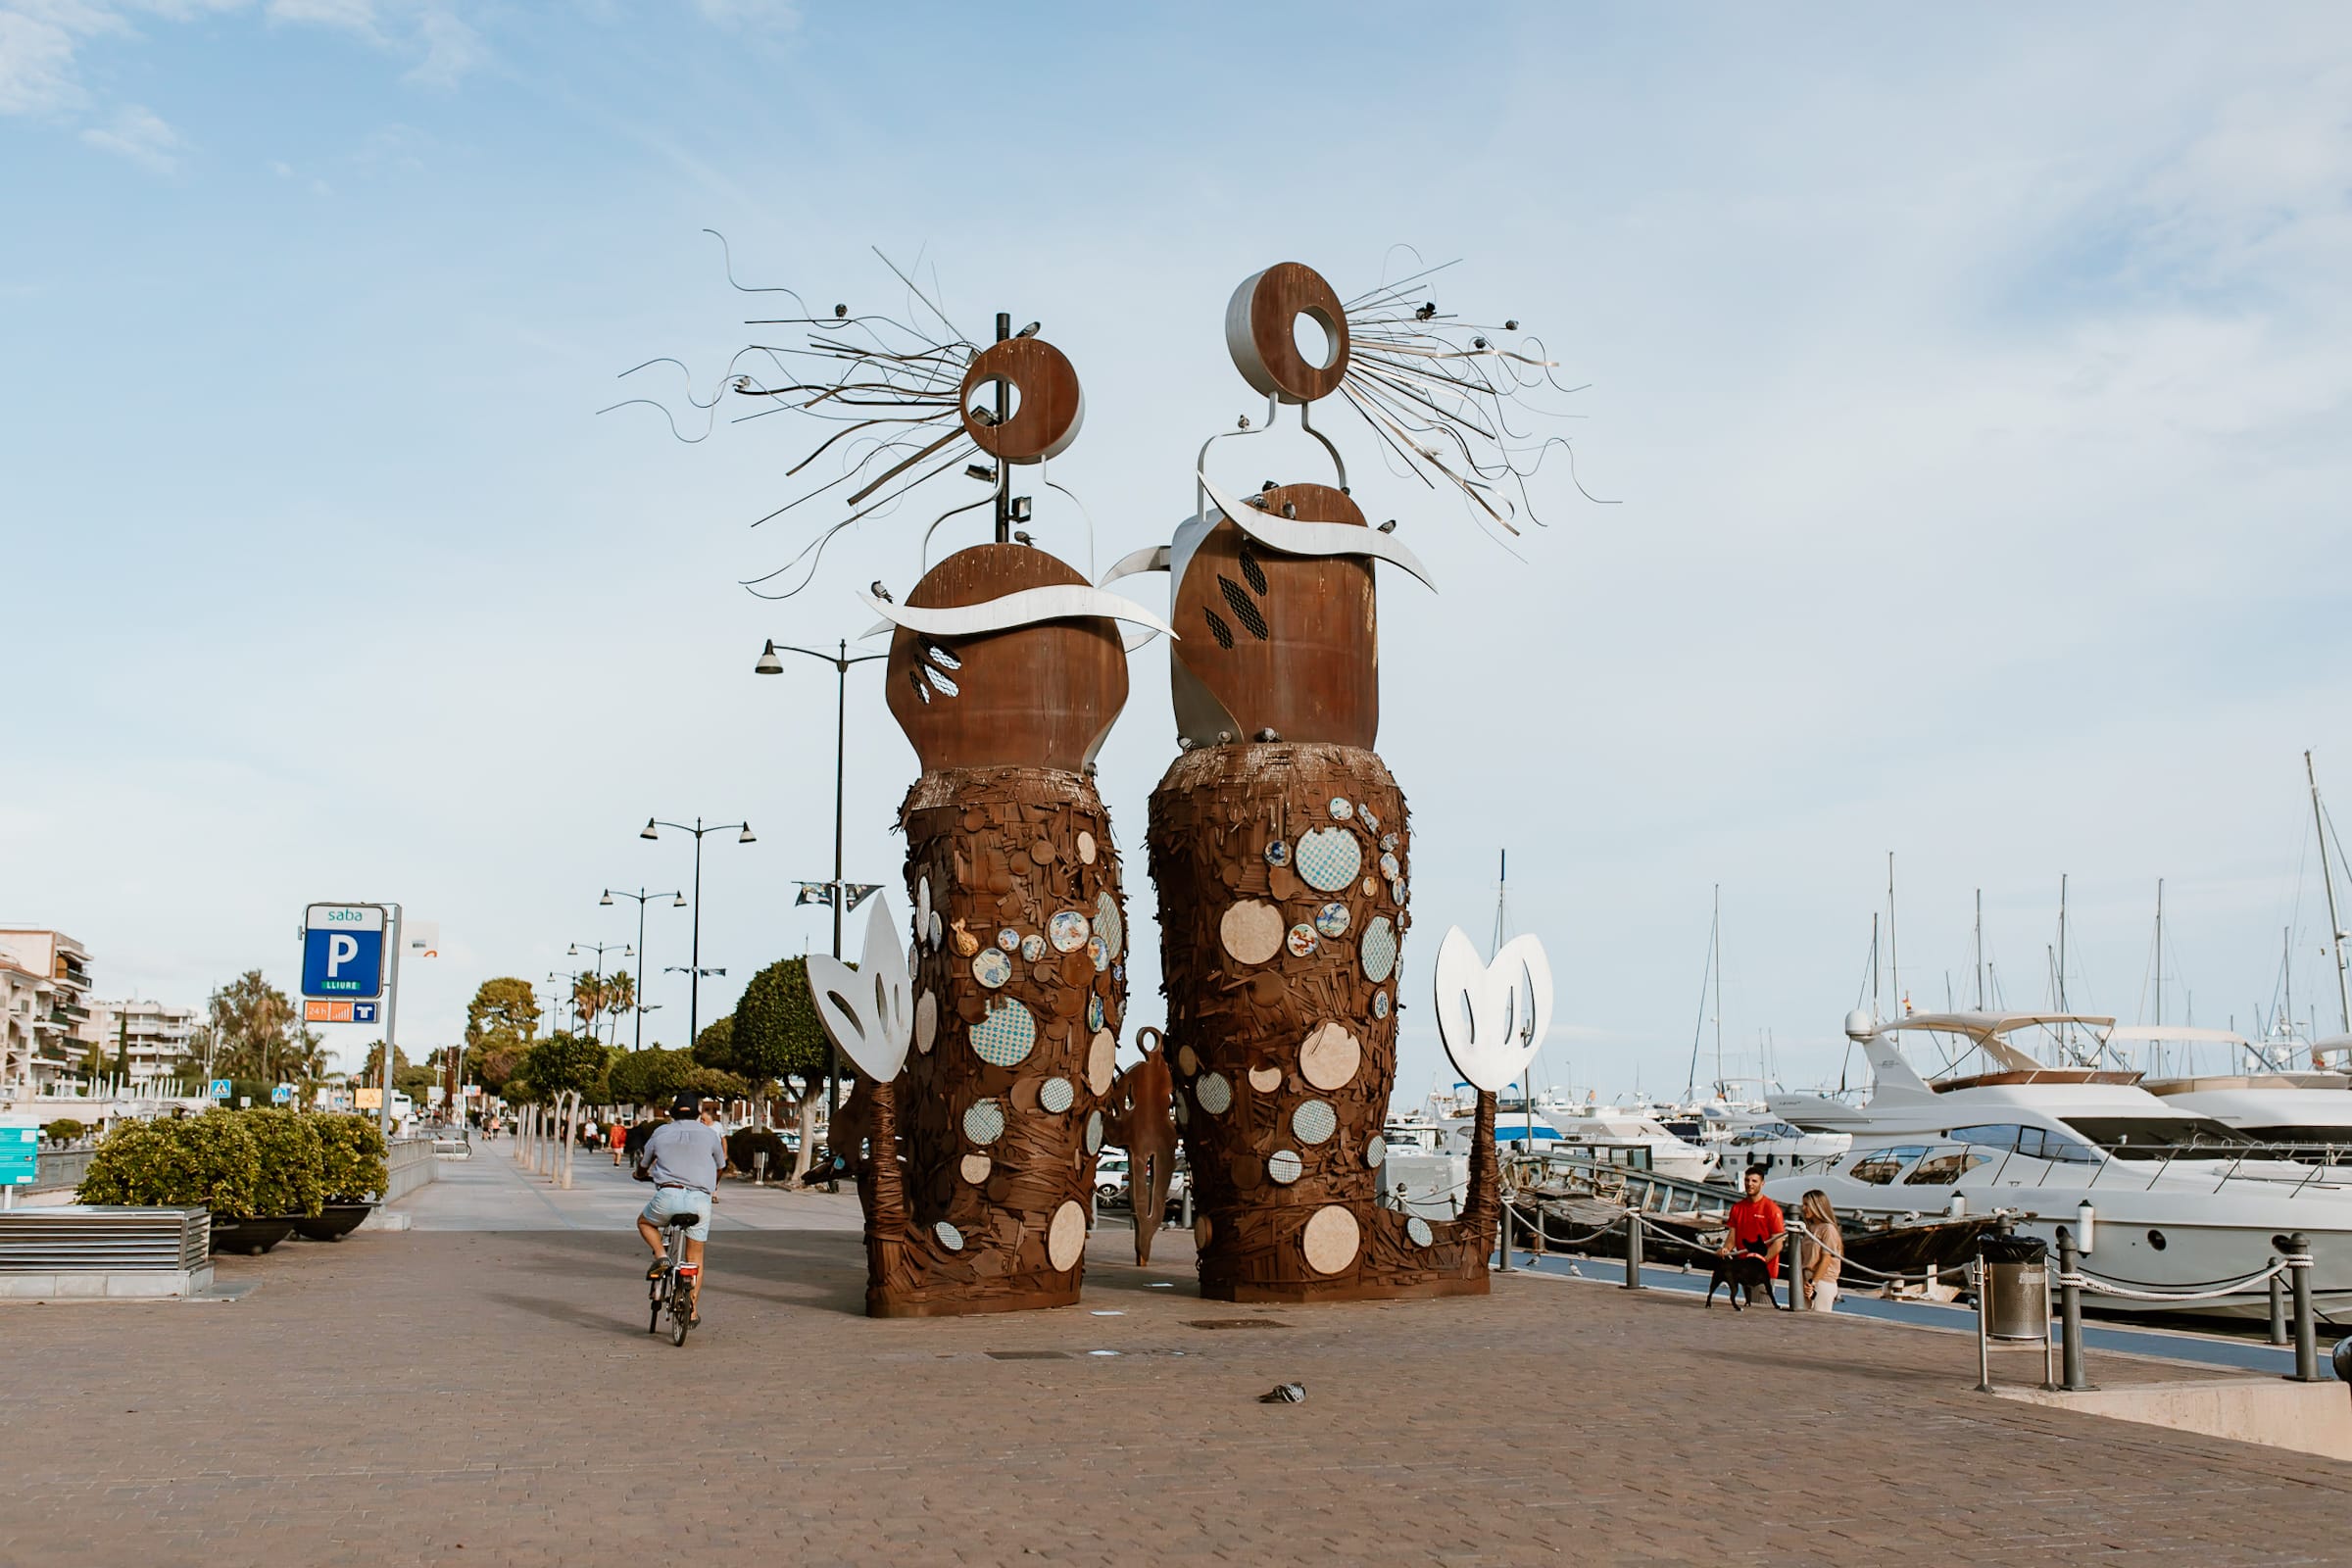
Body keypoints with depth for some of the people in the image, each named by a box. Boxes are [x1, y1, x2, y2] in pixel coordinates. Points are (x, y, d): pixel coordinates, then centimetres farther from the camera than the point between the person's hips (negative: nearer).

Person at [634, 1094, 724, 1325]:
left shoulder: (661, 1132, 13)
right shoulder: (708, 1133, 12)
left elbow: (644, 1165, 25)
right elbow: (720, 1165, 26)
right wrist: (713, 1189, 47)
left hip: (668, 1195, -1)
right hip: (700, 1198, 1)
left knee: (644, 1222, 30)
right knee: (695, 1257, 14)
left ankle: (661, 1256, 4)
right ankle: (692, 1309, 9)